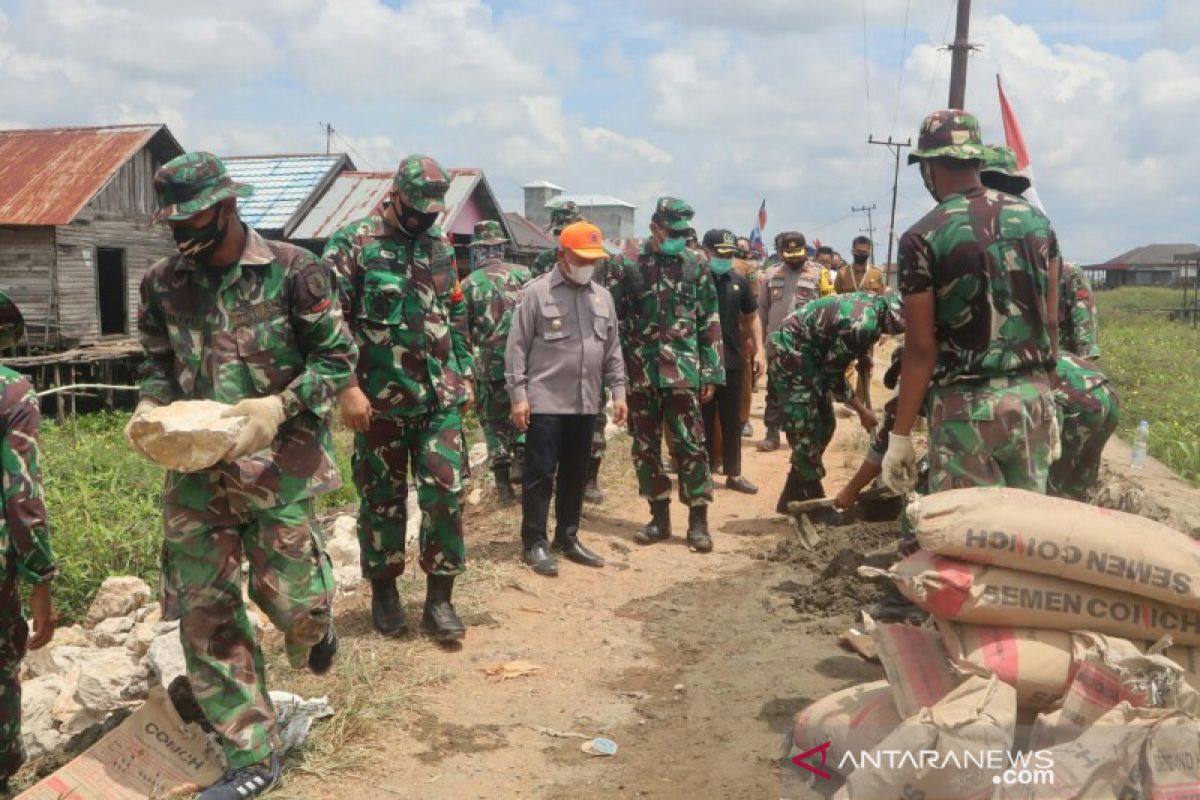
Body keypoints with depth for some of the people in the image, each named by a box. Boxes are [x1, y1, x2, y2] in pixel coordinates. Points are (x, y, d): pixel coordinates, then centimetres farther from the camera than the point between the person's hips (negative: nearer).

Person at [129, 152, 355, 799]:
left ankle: (314, 619, 39)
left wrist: (281, 406, -20)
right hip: (195, 471, 4)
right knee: (204, 613, 4)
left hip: (278, 462, -4)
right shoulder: (162, 283, 7)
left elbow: (337, 358, -6)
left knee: (285, 592, -3)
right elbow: (158, 366, 15)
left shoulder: (291, 270, -7)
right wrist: (149, 407, -6)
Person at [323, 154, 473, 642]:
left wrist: (464, 375, 15)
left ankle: (439, 599, 10)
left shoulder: (439, 247, 11)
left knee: (445, 494, -1)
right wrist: (347, 387, -16)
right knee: (383, 498, 8)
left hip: (440, 397, 4)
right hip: (381, 400, -4)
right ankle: (384, 593, 25)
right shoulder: (353, 244, -6)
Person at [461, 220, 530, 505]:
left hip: (490, 365, -1)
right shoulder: (523, 274, 0)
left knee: (495, 423, 10)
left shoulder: (469, 284, -2)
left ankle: (504, 485, 10)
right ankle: (522, 459, 8)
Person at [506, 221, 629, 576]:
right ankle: (534, 543, 9)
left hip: (585, 403, 5)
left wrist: (618, 391, 9)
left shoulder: (602, 296, 11)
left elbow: (612, 349, 16)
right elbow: (517, 347, -6)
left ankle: (567, 537, 25)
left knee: (575, 474, 13)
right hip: (545, 401, -5)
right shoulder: (536, 292, -5)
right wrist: (518, 395, -11)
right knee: (540, 474, 0)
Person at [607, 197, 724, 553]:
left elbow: (710, 322, 5)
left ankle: (698, 521, 9)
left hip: (682, 372, -1)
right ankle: (659, 518, 21)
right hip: (640, 373, 1)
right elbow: (612, 320, 2)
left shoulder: (695, 266, 3)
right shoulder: (626, 266, 1)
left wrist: (711, 372, 1)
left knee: (690, 446, -1)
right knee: (645, 448, 8)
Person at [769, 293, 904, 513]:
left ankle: (792, 498, 20)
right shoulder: (862, 324, -28)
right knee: (805, 430, -6)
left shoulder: (873, 304, -1)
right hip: (789, 353, -10)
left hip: (807, 353, 10)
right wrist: (862, 411, -5)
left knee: (823, 425, 12)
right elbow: (833, 374, -16)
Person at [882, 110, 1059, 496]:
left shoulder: (922, 238, -10)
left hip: (967, 406, -5)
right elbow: (1050, 323, 8)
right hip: (1033, 396, 5)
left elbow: (922, 347, -11)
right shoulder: (1038, 221, 6)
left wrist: (900, 435, -5)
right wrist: (1049, 402, 19)